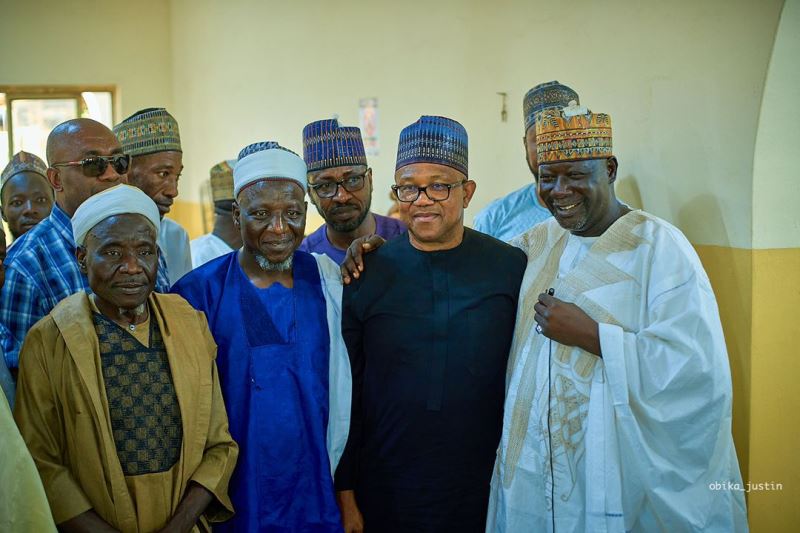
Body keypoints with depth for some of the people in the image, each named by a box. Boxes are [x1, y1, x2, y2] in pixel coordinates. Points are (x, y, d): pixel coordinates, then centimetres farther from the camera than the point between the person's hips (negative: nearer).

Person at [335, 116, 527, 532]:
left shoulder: (513, 268, -5)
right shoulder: (364, 276, -4)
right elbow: (345, 396, 0)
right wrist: (344, 494, 0)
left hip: (486, 491, 0)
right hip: (385, 494, 0)